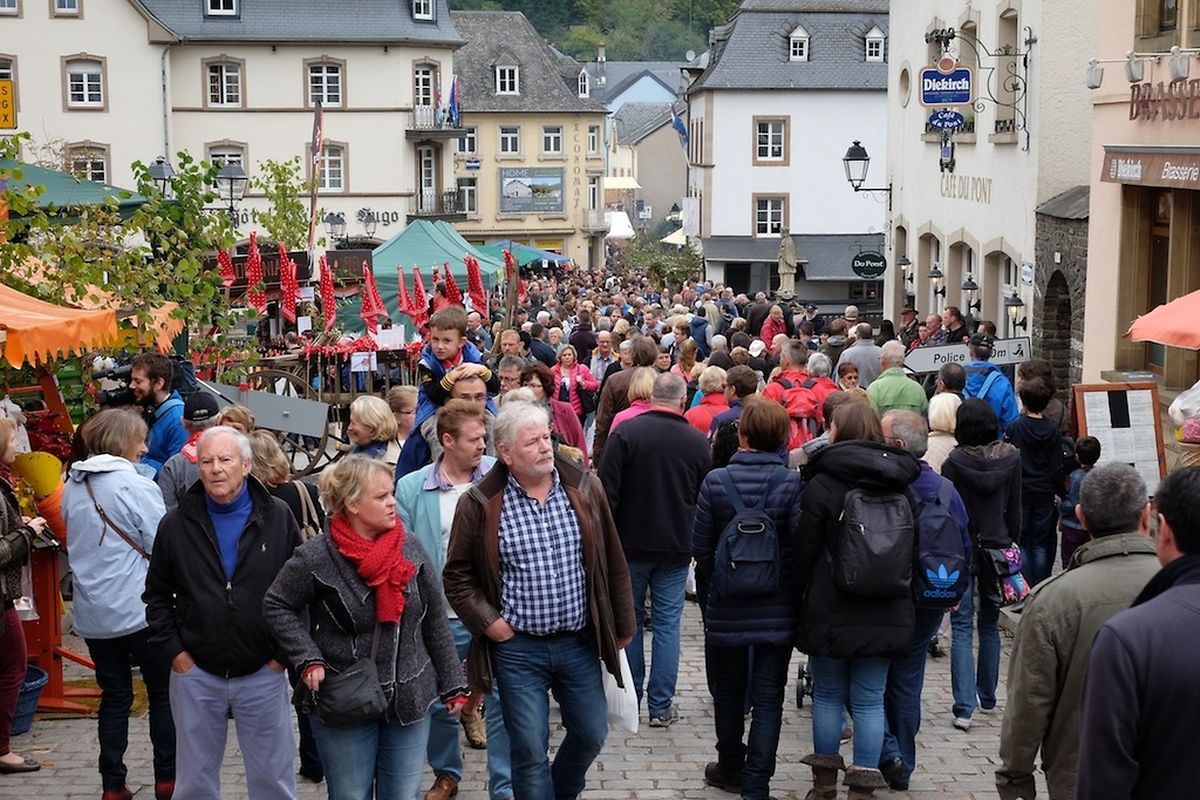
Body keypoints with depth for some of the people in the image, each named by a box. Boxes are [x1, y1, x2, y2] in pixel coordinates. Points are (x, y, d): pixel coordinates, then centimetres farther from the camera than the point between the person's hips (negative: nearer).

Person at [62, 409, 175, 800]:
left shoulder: (72, 486, 7)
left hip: (91, 612, 6)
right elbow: (163, 546, -13)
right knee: (163, 693, 8)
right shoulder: (136, 486, -14)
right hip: (138, 608, -6)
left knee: (114, 696, 12)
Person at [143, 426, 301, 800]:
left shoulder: (277, 517, -3)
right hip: (195, 672, 1)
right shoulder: (176, 524, 0)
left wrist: (286, 650, -1)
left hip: (264, 672, -1)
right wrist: (173, 651, 0)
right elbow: (157, 594, 8)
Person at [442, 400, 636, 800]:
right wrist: (489, 622, -8)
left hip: (580, 643, 3)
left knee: (591, 734, 15)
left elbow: (613, 563, 6)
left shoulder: (585, 489, -1)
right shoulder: (480, 504, -8)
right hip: (518, 649, -3)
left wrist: (623, 626, 9)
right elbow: (457, 575, 1)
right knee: (530, 750, 3)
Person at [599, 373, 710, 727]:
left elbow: (607, 491, -11)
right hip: (676, 549, 1)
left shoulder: (626, 432, -10)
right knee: (667, 624, 6)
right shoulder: (699, 443, -1)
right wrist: (696, 545, 19)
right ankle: (661, 706, 7)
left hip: (630, 543, -1)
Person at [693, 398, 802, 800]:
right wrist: (794, 589, 4)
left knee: (728, 691, 18)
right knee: (768, 697, 6)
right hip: (777, 609, -1)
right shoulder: (792, 483, -11)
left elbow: (700, 547, -4)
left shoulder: (715, 481, -8)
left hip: (726, 608, 1)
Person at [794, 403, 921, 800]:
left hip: (830, 612, -3)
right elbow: (911, 552, 12)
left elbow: (803, 551, -7)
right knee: (869, 700, 6)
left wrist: (798, 596, 6)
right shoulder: (901, 488, 6)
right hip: (885, 614, 3)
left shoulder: (821, 486, -10)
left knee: (828, 694, 10)